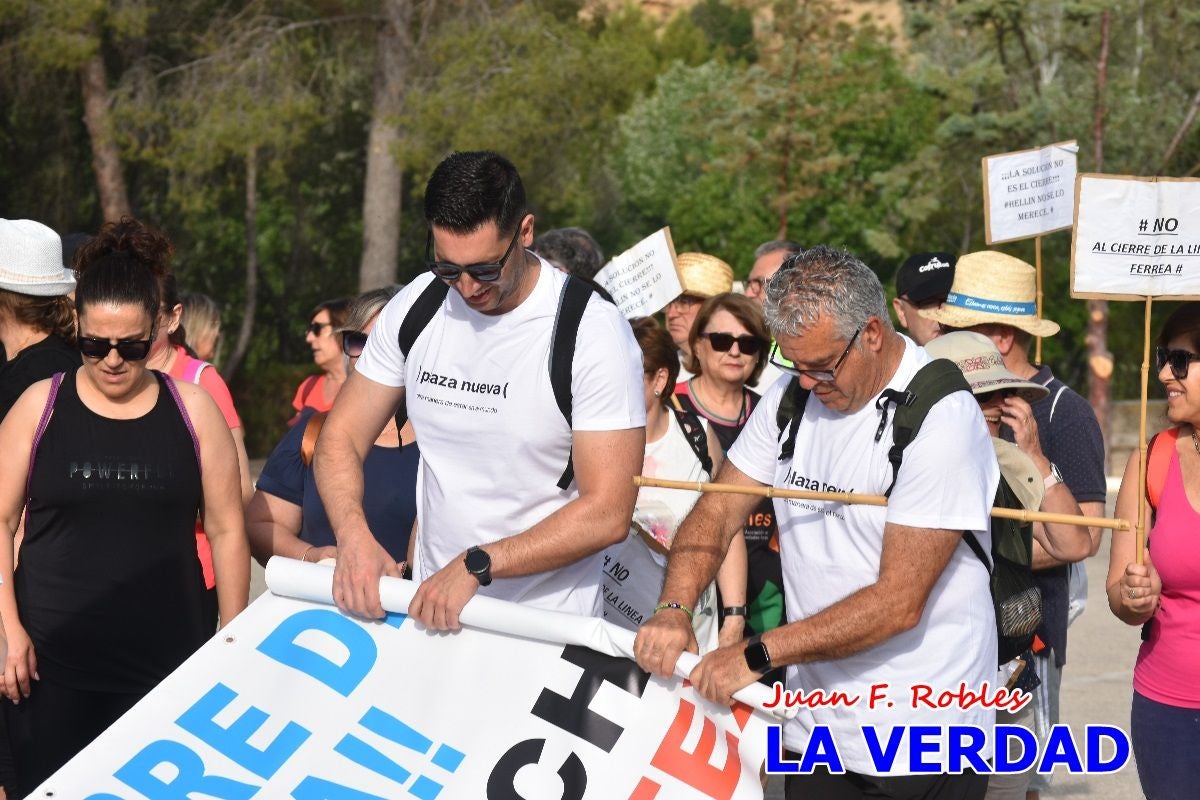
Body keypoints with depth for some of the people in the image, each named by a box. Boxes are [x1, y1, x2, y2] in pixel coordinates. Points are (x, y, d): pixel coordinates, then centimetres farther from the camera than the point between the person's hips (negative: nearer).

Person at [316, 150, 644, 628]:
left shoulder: (594, 332, -13)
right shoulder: (415, 306, 2)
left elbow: (607, 514, -17)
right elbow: (342, 437, 7)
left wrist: (476, 566, -23)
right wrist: (354, 535, -13)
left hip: (546, 627, -3)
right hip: (427, 607, 3)